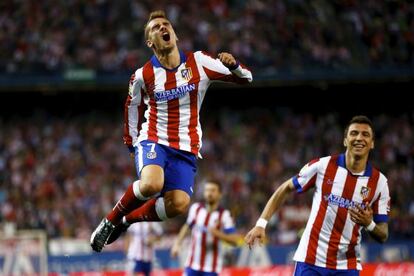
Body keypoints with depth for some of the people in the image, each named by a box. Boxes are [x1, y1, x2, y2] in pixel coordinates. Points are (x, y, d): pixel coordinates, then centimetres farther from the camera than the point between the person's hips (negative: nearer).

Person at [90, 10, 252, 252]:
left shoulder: (198, 63, -3)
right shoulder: (143, 76, -3)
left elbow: (245, 78, 0)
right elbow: (133, 106, 16)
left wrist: (233, 65, -22)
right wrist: (131, 141, 15)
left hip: (186, 148, 2)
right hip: (153, 140, -2)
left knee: (179, 205, -18)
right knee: (151, 185, -33)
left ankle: (127, 220, 8)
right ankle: (111, 219, -7)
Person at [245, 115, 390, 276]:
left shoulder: (379, 182, -1)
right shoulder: (322, 166, -5)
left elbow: (383, 236, 4)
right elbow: (285, 189, 6)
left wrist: (369, 224, -19)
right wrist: (261, 224, -2)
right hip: (310, 261, -1)